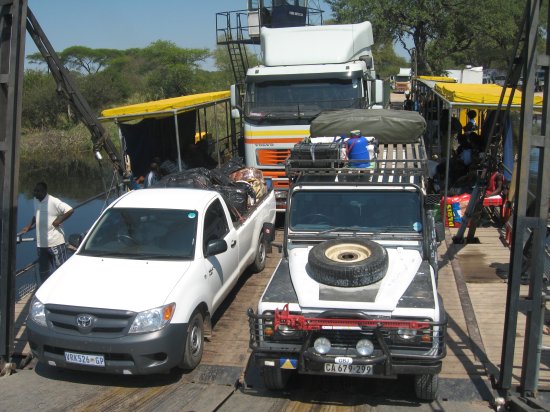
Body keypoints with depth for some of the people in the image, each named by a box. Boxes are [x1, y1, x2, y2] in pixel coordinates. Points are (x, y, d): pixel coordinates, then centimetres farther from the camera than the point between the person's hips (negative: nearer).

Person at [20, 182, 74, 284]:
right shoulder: (36, 200, 10)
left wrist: (59, 220, -19)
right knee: (43, 271, 16)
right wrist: (29, 226, 13)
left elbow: (70, 210, -19)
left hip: (55, 242, -8)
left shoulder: (53, 201, -14)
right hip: (41, 243, 8)